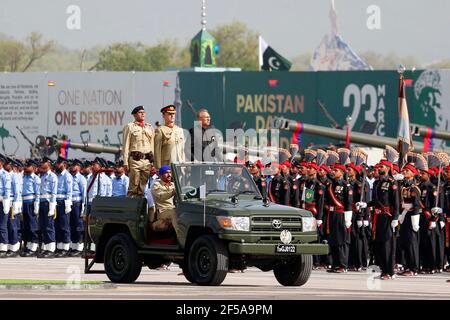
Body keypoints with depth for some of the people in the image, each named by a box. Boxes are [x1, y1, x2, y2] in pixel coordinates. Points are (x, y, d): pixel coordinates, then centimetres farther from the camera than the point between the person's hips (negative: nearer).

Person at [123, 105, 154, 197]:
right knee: (134, 186, -7)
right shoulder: (129, 127, 4)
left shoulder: (149, 127, 17)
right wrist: (125, 163, -6)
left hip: (147, 160, 4)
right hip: (135, 159, -4)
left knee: (142, 187, 5)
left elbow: (152, 145, 18)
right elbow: (126, 146, 0)